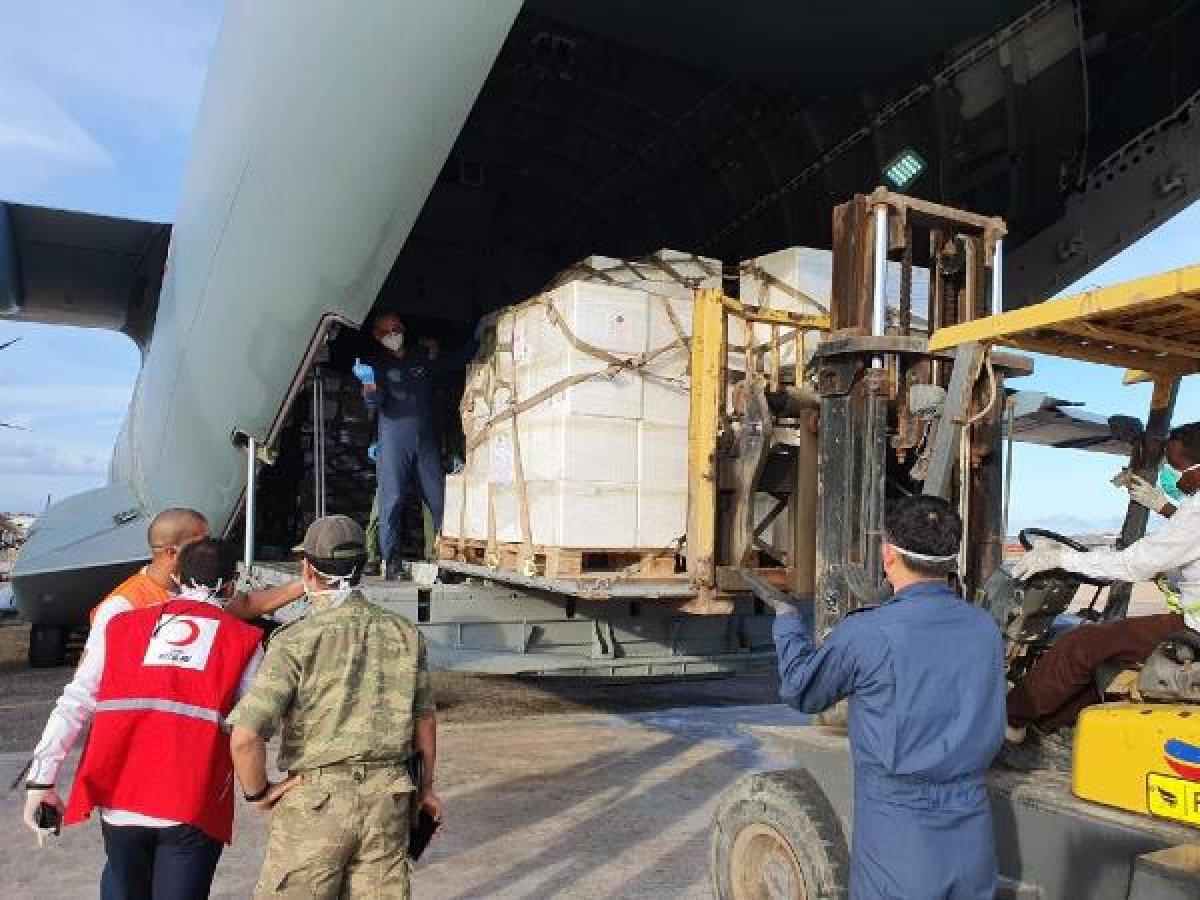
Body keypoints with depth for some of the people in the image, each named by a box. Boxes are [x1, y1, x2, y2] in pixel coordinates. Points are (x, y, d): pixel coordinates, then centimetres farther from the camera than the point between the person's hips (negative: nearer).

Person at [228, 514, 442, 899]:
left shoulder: (296, 640, -13)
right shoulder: (404, 634, 0)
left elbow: (245, 735, -21)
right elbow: (424, 720, 9)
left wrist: (258, 792, -3)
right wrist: (426, 787, 22)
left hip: (315, 799, -4)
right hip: (388, 798, 4)